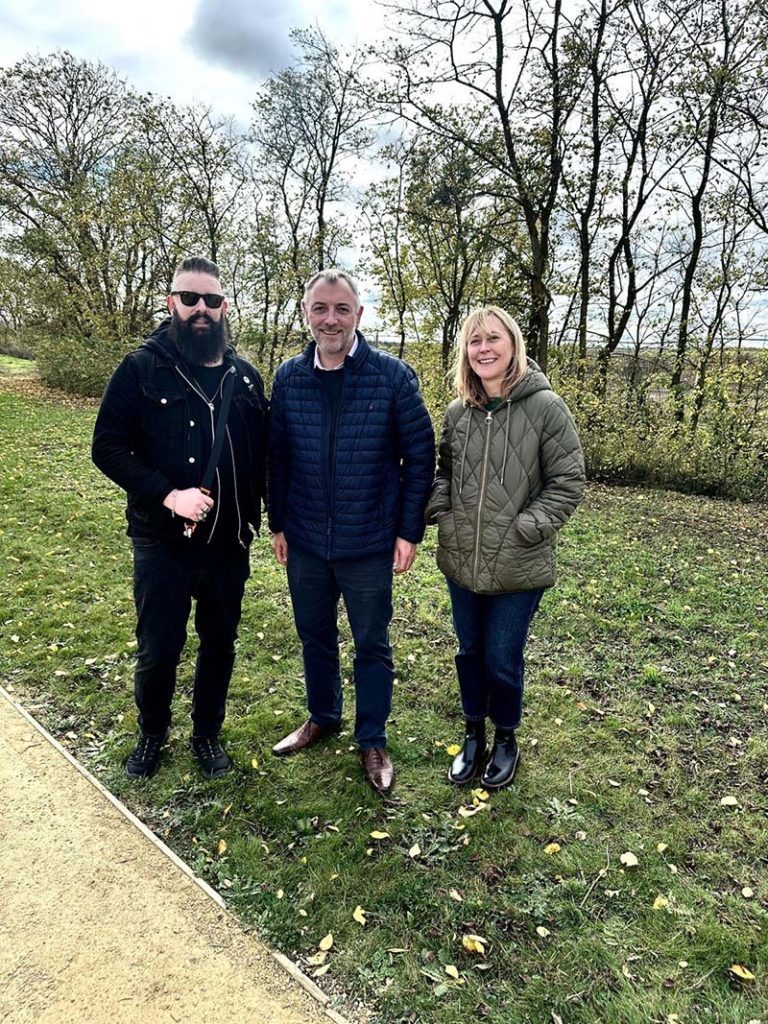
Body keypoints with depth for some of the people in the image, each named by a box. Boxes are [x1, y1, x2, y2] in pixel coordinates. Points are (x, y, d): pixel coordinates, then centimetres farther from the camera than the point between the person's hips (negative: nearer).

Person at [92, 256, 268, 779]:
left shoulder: (245, 377, 5)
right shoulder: (142, 369, -5)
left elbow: (261, 453, 12)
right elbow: (108, 448, -10)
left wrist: (251, 511, 3)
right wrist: (168, 494, -21)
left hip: (229, 542, 3)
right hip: (163, 542, -3)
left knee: (220, 644, 15)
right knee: (158, 650, 9)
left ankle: (207, 733, 37)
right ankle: (153, 733, 36)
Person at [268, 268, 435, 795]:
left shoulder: (393, 376, -11)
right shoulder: (289, 377, 0)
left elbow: (420, 456, -7)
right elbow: (278, 457, 6)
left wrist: (409, 531, -9)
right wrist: (278, 524, 7)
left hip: (369, 546, -3)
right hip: (305, 543, 4)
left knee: (372, 645, 11)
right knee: (314, 636, 19)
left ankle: (373, 741, 30)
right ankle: (323, 716, 43)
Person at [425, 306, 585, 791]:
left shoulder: (545, 406, -11)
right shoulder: (458, 412, 2)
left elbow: (568, 481, -9)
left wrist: (525, 529, -14)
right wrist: (441, 514, 1)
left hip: (518, 567, -4)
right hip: (462, 562, 4)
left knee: (503, 661, 6)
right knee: (469, 651, 17)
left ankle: (506, 740, 34)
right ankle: (474, 734, 39)